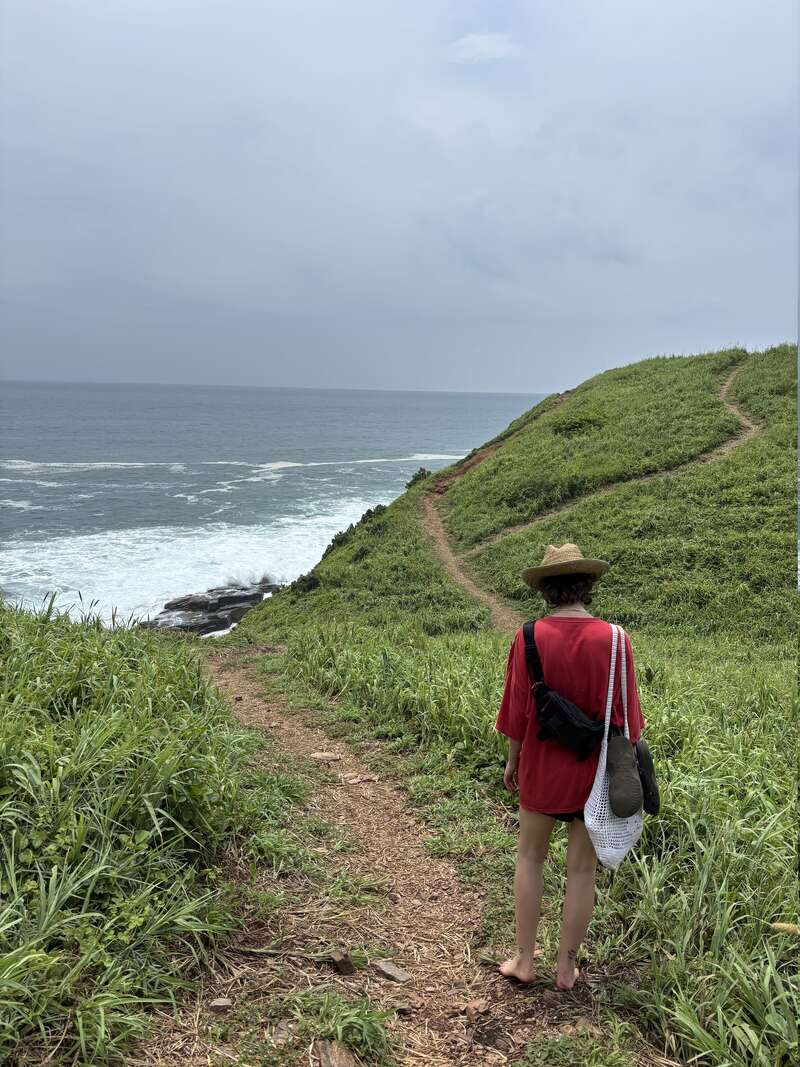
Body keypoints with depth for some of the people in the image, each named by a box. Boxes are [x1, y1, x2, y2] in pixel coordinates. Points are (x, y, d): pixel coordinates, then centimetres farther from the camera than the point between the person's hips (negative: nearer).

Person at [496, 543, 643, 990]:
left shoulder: (530, 637, -13)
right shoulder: (613, 639, -12)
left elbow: (517, 709, -6)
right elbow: (625, 715, -5)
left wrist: (513, 760, 8)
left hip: (542, 767, 0)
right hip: (597, 769, 1)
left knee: (530, 857, 19)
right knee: (582, 869, 13)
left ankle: (524, 960, 24)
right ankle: (567, 967, 24)